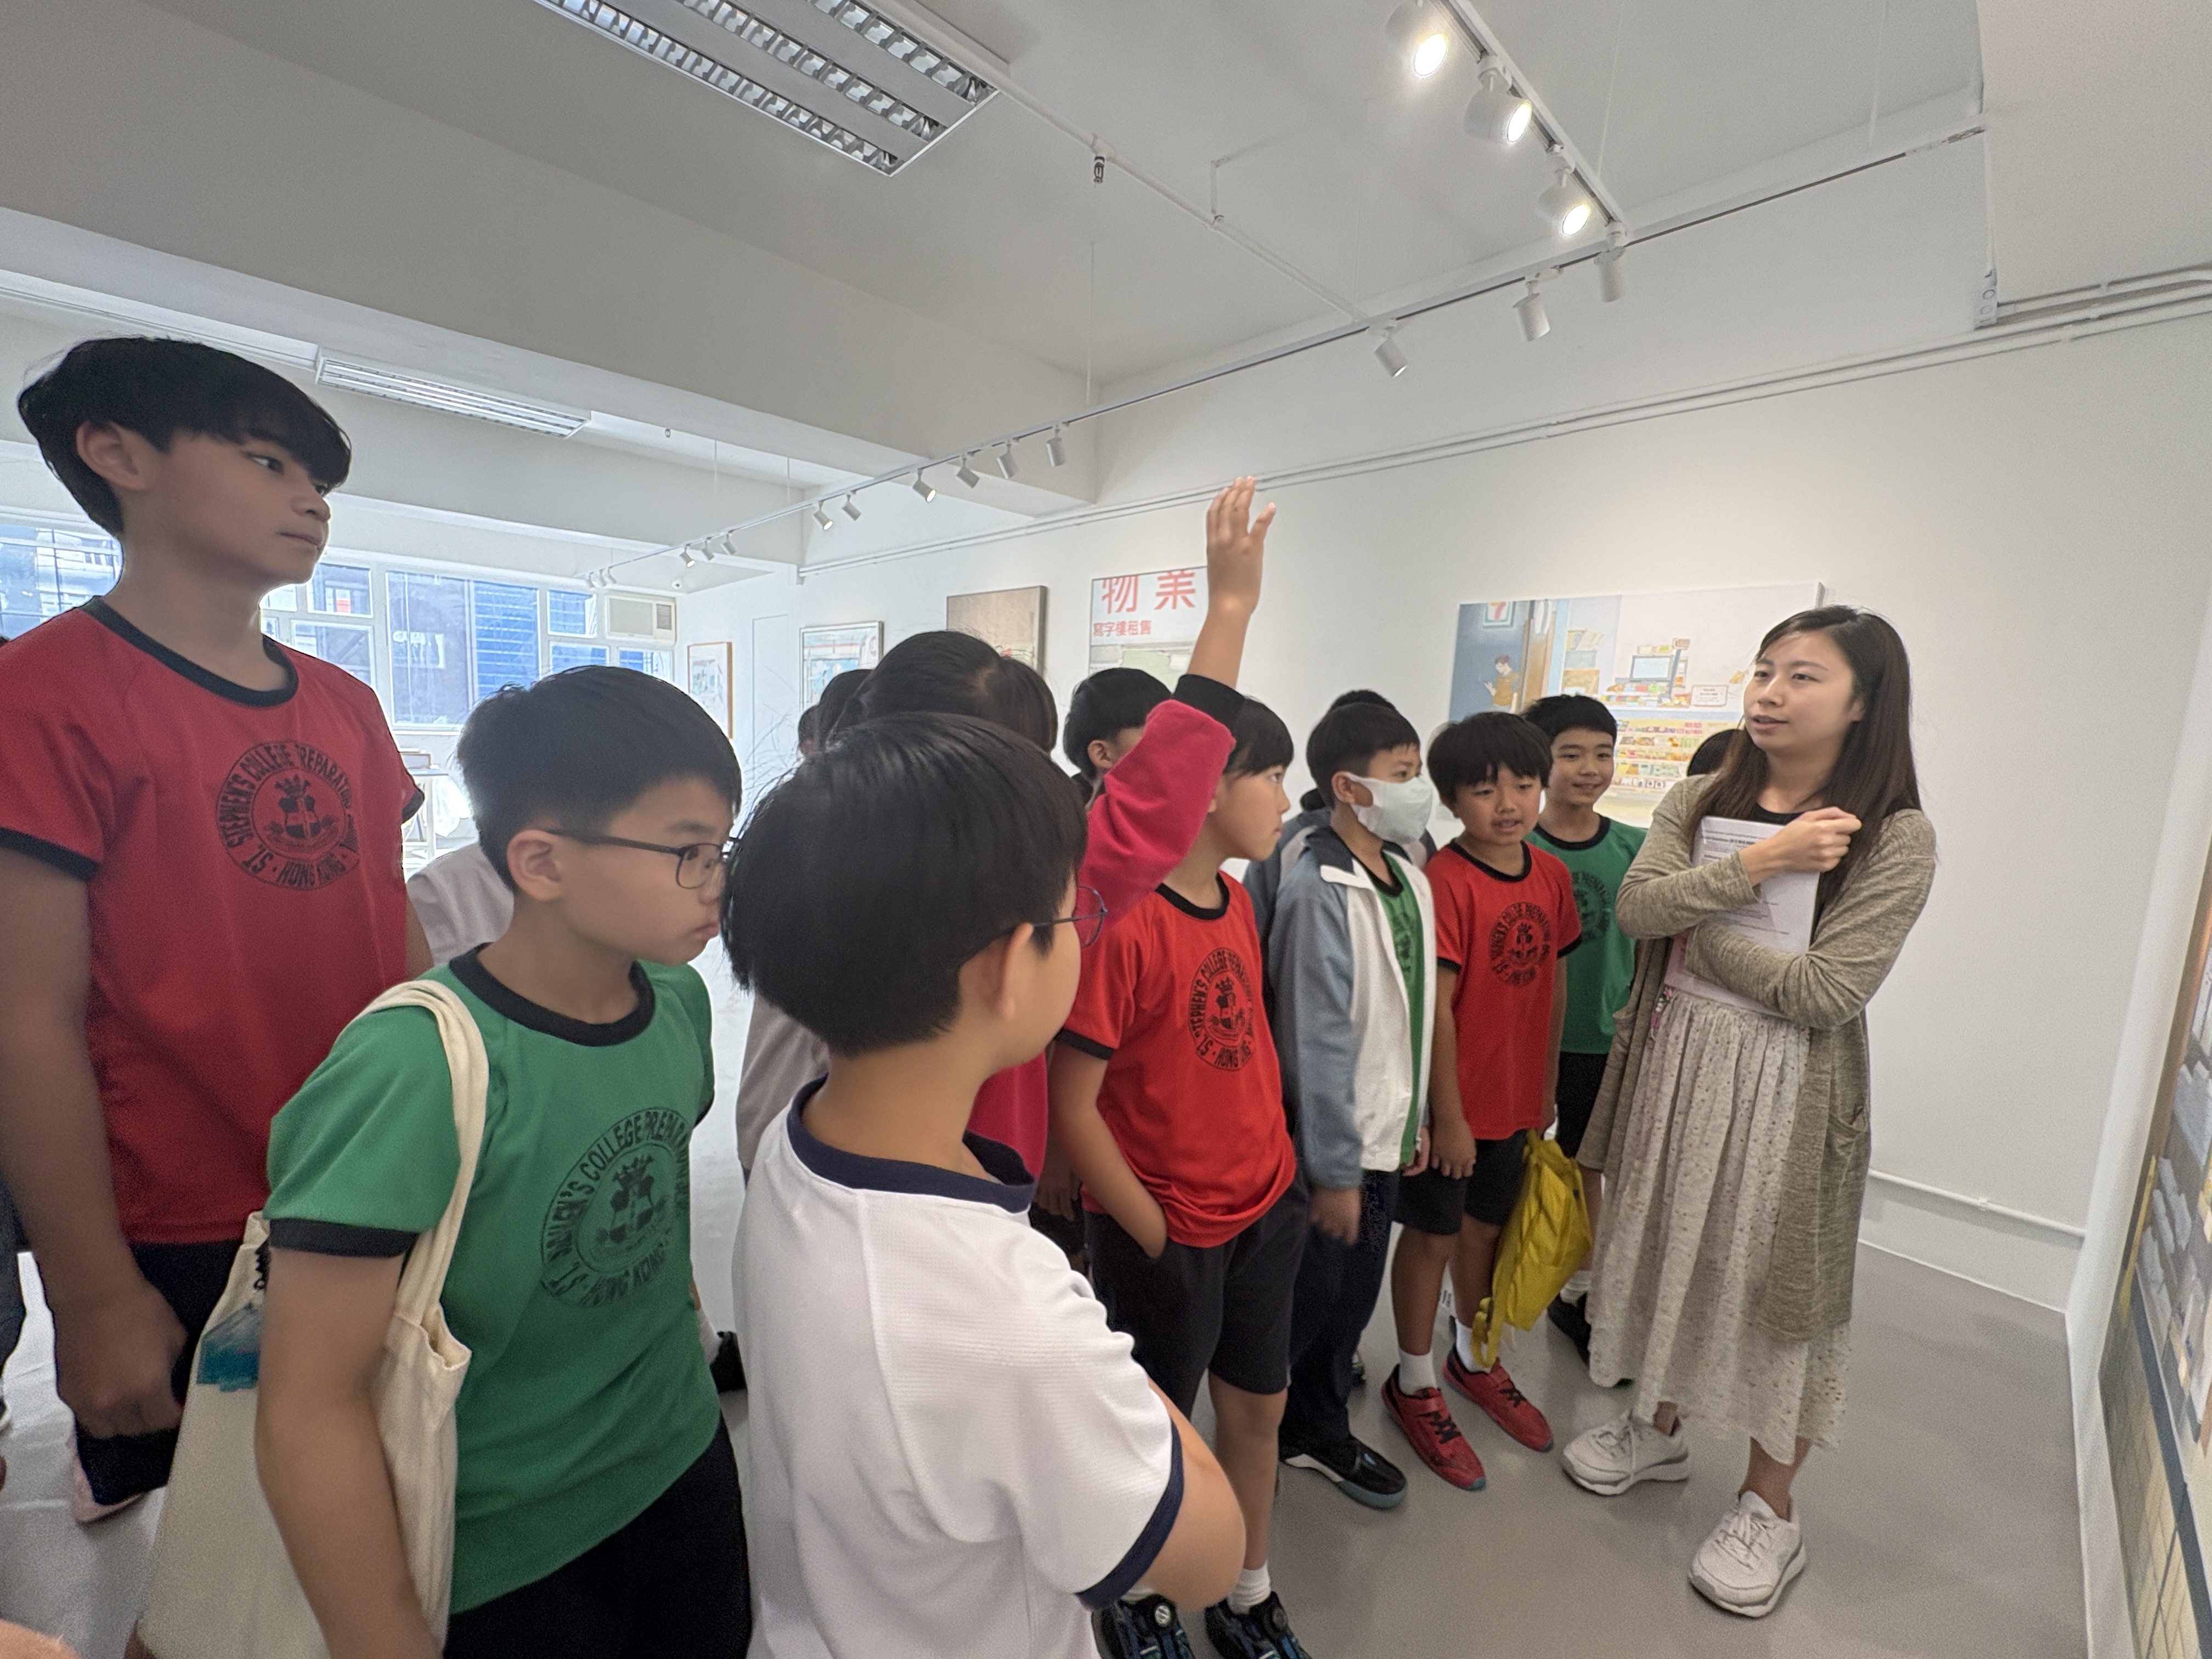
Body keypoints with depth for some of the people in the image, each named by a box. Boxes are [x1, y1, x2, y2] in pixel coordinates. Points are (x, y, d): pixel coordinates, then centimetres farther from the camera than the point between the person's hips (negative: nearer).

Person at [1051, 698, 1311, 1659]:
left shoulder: (1237, 901, 0)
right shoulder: (1122, 921, -26)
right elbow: (1072, 1109, -21)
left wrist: (1280, 1159, 6)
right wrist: (1154, 1237, -13)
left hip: (1267, 1208, 7)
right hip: (1168, 1231, -6)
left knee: (1257, 1404, 22)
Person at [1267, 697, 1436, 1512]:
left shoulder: (1408, 878, 3)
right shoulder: (1320, 889, -22)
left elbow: (1412, 1014, 10)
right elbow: (1317, 1039, -21)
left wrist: (1416, 1117, 13)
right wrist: (1334, 1170, -17)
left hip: (1385, 1133, 7)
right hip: (1331, 1142, -7)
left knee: (1355, 1295, 21)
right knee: (1305, 1300, 11)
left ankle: (1322, 1429, 44)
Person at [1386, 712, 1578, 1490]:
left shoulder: (1551, 874, 1)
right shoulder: (1445, 881, -21)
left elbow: (1554, 986, 9)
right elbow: (1436, 1007, -20)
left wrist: (1547, 1086, 13)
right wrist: (1448, 1114, -16)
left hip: (1516, 1098, 7)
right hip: (1453, 1100, -6)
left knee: (1485, 1226, 23)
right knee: (1433, 1234, 10)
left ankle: (1473, 1357, 46)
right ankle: (1415, 1384, 31)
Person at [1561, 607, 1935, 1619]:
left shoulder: (1898, 839, -10)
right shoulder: (1699, 802, 1)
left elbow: (1827, 991, -19)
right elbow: (1635, 907, -13)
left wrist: (1694, 936, -13)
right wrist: (1759, 864, -21)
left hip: (1786, 1088, -3)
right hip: (1671, 1065, 4)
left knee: (1776, 1285, 11)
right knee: (1668, 1248, 19)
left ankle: (1769, 1506, 35)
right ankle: (1659, 1429, 43)